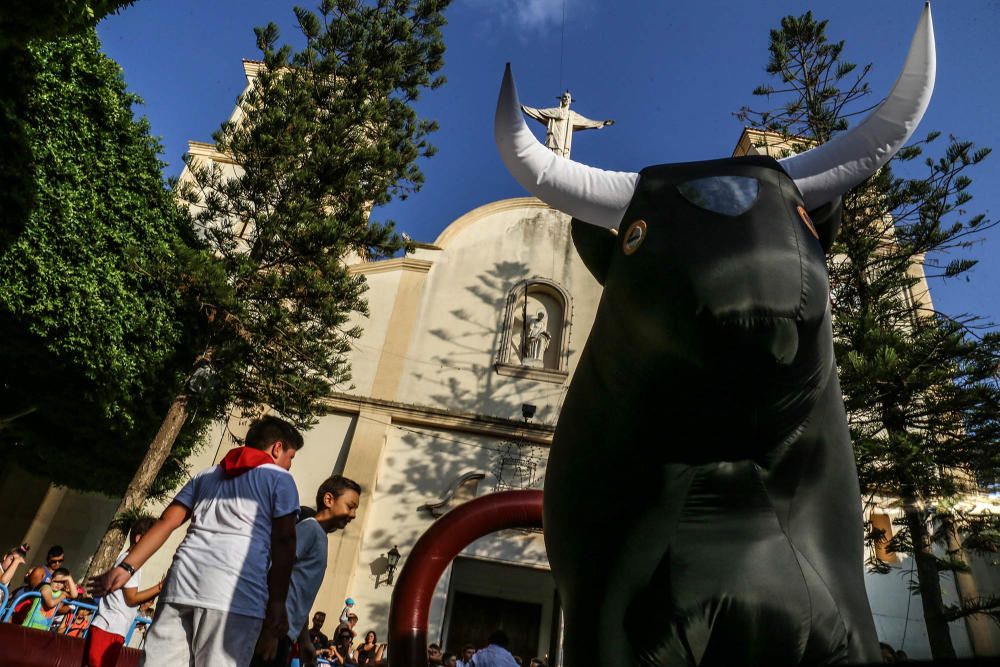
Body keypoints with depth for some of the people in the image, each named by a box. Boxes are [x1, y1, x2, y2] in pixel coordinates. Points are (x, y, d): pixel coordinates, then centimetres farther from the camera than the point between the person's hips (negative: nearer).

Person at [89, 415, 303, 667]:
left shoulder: (205, 476, 26)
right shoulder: (279, 479, 9)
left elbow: (166, 522, 17)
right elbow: (283, 542, 0)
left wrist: (126, 566, 14)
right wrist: (277, 603, -1)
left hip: (182, 582, 5)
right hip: (235, 592, -5)